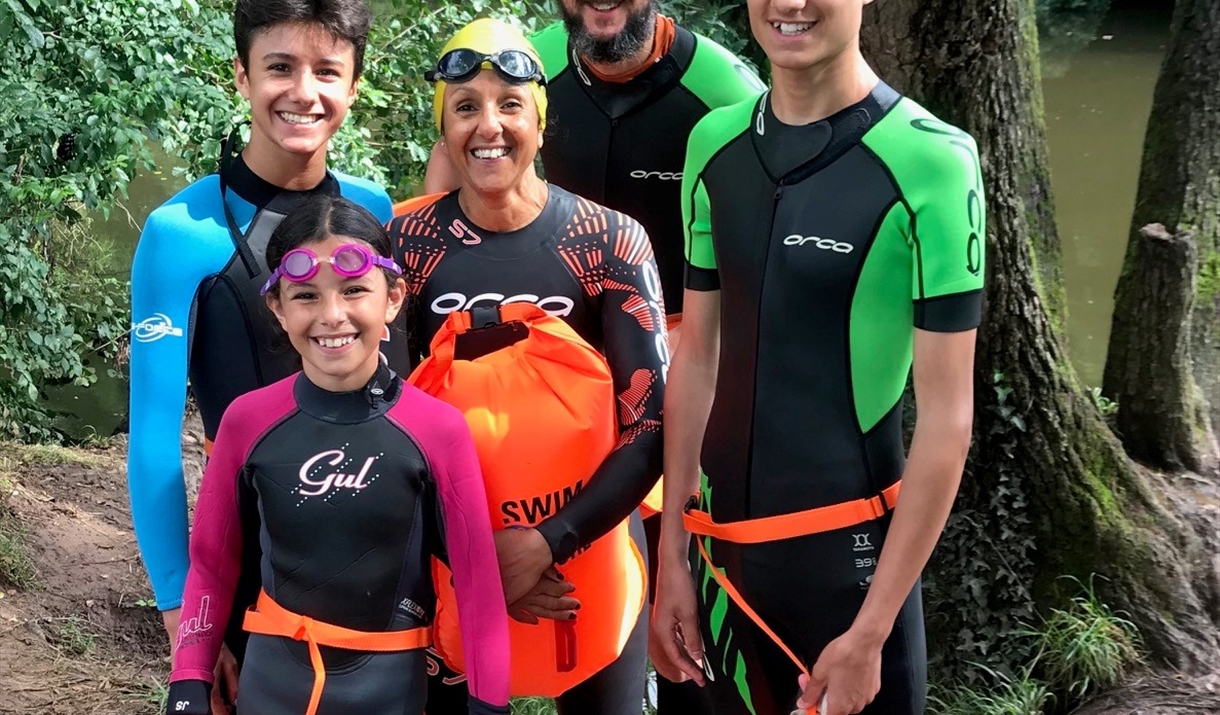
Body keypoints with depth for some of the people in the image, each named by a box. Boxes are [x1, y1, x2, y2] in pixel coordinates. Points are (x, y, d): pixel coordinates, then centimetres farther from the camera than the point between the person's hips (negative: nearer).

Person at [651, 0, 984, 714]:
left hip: (849, 548, -4)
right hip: (721, 546, 5)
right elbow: (698, 359, 8)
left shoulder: (931, 159, -15)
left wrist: (870, 631, -13)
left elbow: (947, 415, -12)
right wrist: (672, 560, 8)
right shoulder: (714, 144, 1)